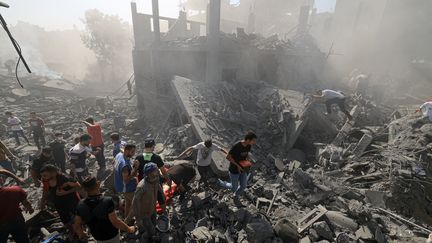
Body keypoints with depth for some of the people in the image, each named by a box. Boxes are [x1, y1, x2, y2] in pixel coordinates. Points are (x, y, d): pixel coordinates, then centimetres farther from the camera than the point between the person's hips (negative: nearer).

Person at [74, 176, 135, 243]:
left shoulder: (81, 205, -21)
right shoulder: (107, 201, -36)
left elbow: (77, 226, -8)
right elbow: (116, 222, -31)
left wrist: (81, 234, 13)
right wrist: (129, 229, -16)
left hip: (97, 236, 4)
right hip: (111, 235, -4)